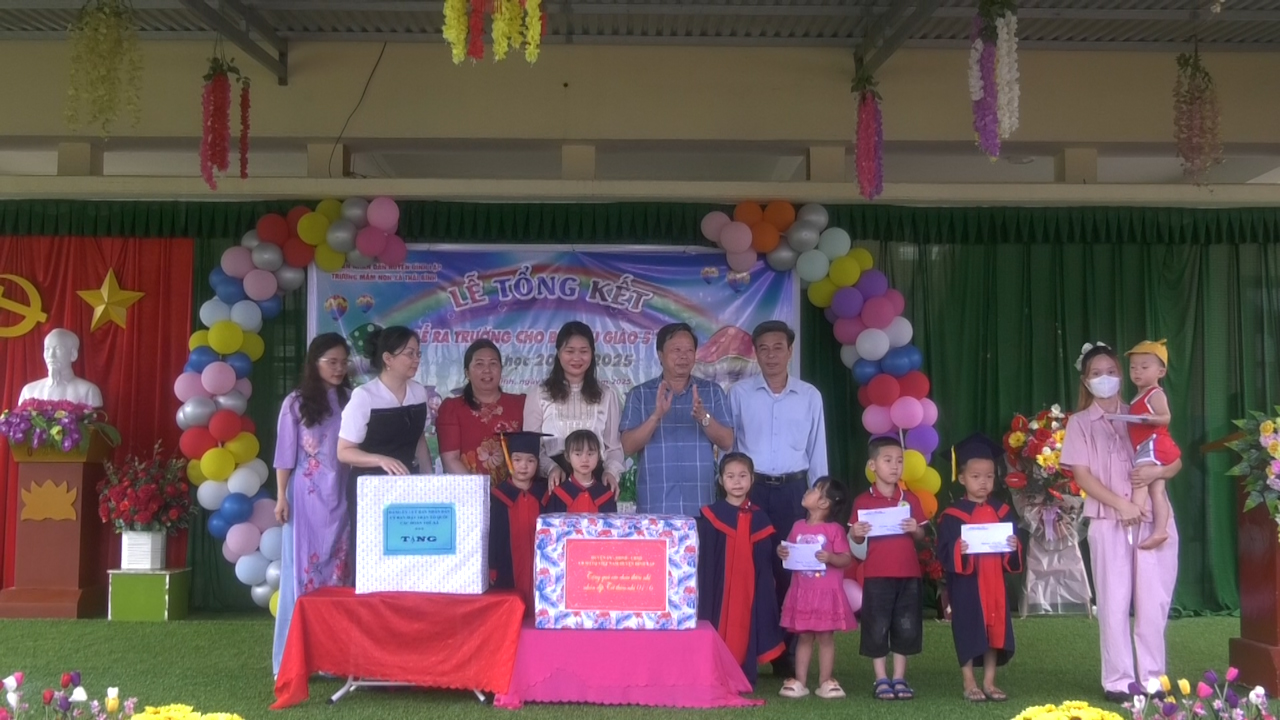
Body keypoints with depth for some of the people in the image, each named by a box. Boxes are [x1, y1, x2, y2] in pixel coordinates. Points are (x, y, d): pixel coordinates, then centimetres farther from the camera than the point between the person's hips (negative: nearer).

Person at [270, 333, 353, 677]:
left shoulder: (351, 400, 7)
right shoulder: (296, 403, 1)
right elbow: (285, 454, 1)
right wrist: (281, 497, -5)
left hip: (342, 497, 2)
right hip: (306, 497, -2)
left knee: (339, 570, 4)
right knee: (303, 569, 1)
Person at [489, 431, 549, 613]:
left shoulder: (545, 494, 5)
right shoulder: (497, 496, -2)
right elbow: (491, 535, -2)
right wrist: (492, 569, -6)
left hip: (539, 571, 2)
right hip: (508, 572, -2)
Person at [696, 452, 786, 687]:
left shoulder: (758, 518, 7)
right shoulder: (711, 516, -1)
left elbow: (766, 564, 9)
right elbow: (704, 561, -2)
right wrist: (704, 595, -6)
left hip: (749, 590, 2)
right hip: (720, 589, -2)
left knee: (746, 632, 3)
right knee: (718, 632, -3)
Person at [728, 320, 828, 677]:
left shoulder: (809, 396, 6)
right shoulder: (739, 393, 2)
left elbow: (817, 451, 8)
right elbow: (726, 444, 4)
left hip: (793, 490, 1)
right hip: (750, 488, -1)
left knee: (791, 569, 3)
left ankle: (786, 655, 12)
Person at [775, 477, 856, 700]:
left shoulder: (835, 529, -9)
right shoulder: (798, 527, 6)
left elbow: (847, 558, -10)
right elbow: (789, 551, 14)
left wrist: (830, 558, -28)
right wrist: (782, 553, -7)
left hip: (827, 593, -4)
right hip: (802, 592, 4)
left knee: (826, 637, 4)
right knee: (804, 637, 9)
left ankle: (825, 682, 11)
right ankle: (799, 682, 12)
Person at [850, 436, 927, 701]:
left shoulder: (910, 500, 6)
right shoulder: (863, 501, -1)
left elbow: (921, 535, 9)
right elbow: (858, 541, 4)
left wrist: (915, 529, -12)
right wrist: (855, 534, -17)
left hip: (908, 573, 2)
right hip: (877, 574, -2)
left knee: (906, 628, 7)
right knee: (877, 627, 2)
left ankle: (899, 679, 18)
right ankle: (881, 680, 12)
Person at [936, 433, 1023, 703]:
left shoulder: (1001, 511, 8)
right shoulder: (953, 515, -6)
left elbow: (1011, 557, 11)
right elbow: (944, 553, -9)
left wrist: (1014, 548, -11)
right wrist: (958, 550, -29)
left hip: (994, 583, 5)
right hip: (966, 585, -4)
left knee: (995, 630, 8)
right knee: (969, 632, 0)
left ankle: (989, 683, 19)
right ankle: (970, 685, 11)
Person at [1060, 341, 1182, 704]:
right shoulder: (1080, 422, 6)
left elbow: (1176, 461, 11)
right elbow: (1082, 475, -3)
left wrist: (1157, 471, -12)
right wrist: (1121, 504, -14)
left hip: (1155, 519, 2)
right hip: (1108, 521, -2)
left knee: (1154, 601, 2)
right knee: (1114, 602, -2)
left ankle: (1152, 677, 12)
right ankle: (1118, 680, 4)